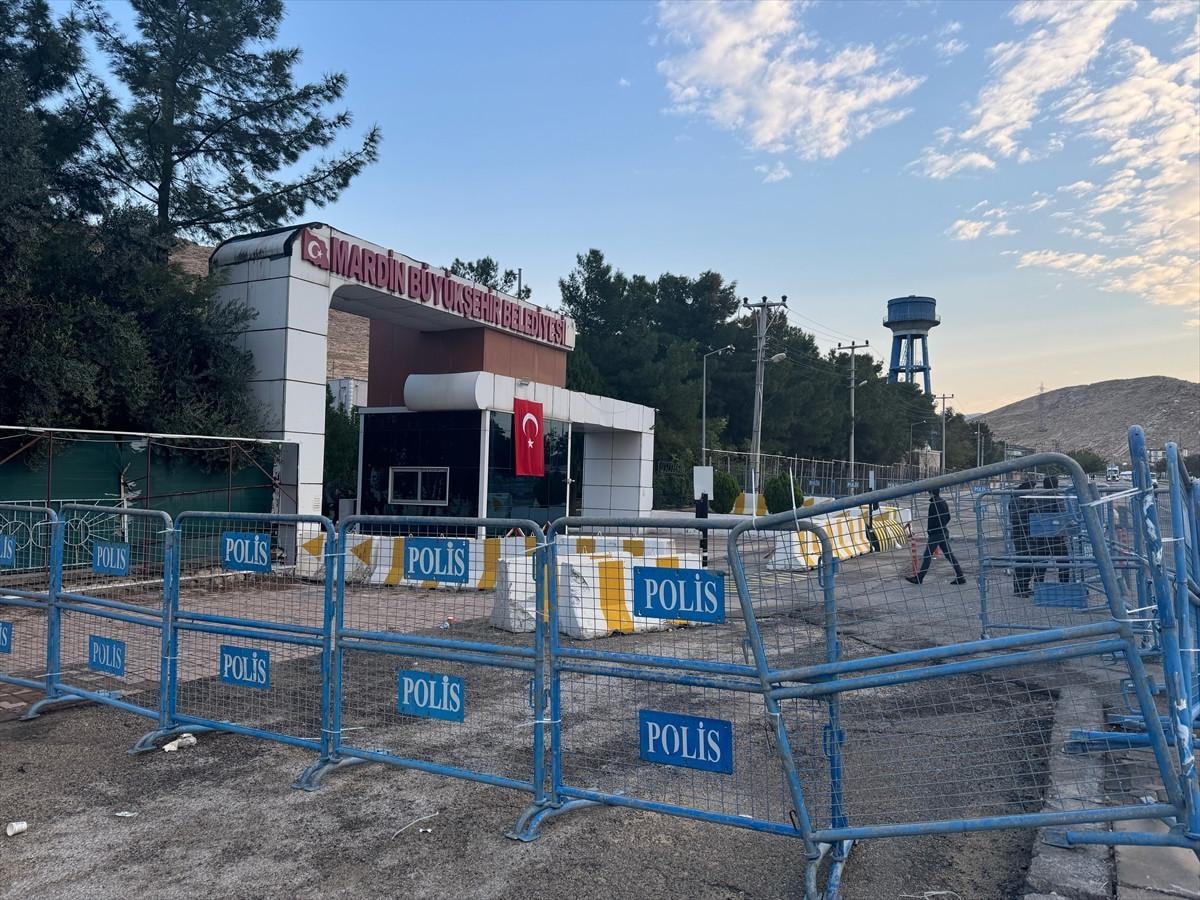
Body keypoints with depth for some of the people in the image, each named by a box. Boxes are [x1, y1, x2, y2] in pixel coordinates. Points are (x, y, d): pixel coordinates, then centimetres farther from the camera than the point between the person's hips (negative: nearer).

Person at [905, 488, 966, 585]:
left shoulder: (934, 504, -15)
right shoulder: (944, 502, 10)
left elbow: (931, 520, -17)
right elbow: (948, 518, 17)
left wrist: (928, 533, -11)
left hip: (935, 533, -8)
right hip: (944, 533, 8)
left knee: (927, 555, -2)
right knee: (949, 555, 10)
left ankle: (919, 578, 3)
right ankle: (960, 576, 9)